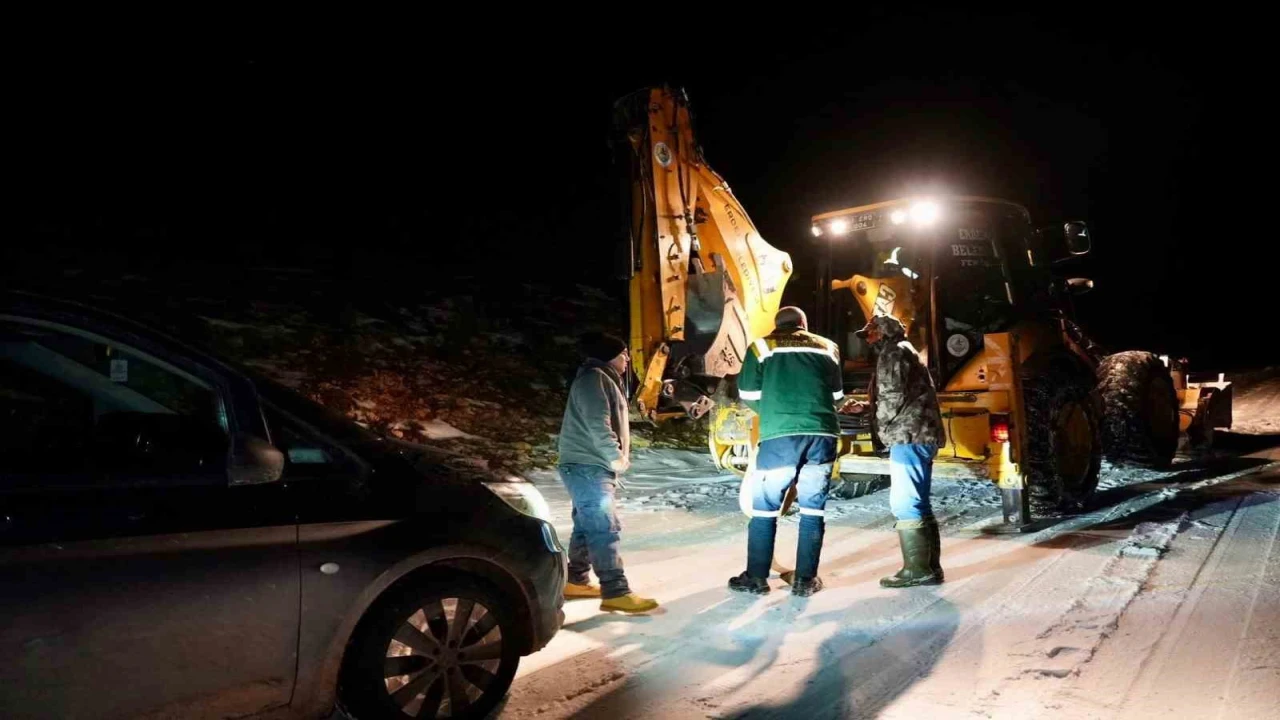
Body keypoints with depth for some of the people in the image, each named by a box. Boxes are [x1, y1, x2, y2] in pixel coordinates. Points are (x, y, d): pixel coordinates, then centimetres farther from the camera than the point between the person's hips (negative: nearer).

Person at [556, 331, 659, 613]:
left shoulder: (603, 379, 21)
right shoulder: (593, 378, -14)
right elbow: (598, 426, -23)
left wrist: (619, 458, 12)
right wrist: (617, 459, -15)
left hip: (593, 466, 11)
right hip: (588, 468, -11)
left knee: (588, 526, 16)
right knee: (605, 529, -12)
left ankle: (576, 581, 25)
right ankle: (615, 592, -13)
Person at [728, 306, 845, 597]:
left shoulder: (762, 346, 11)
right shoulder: (827, 347, 19)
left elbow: (749, 396, 8)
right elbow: (837, 396, 21)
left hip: (780, 434, -2)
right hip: (822, 434, 3)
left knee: (764, 507, 7)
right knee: (813, 508, 11)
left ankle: (756, 577, 11)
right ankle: (805, 579, 14)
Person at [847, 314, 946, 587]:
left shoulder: (893, 353, -4)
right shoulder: (904, 353, 27)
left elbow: (894, 397, -14)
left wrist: (879, 425, 1)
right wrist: (865, 407, 20)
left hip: (909, 436, -11)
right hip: (921, 436, 11)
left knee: (904, 503, -10)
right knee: (917, 502, 12)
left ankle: (917, 569, -9)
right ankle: (929, 567, 15)